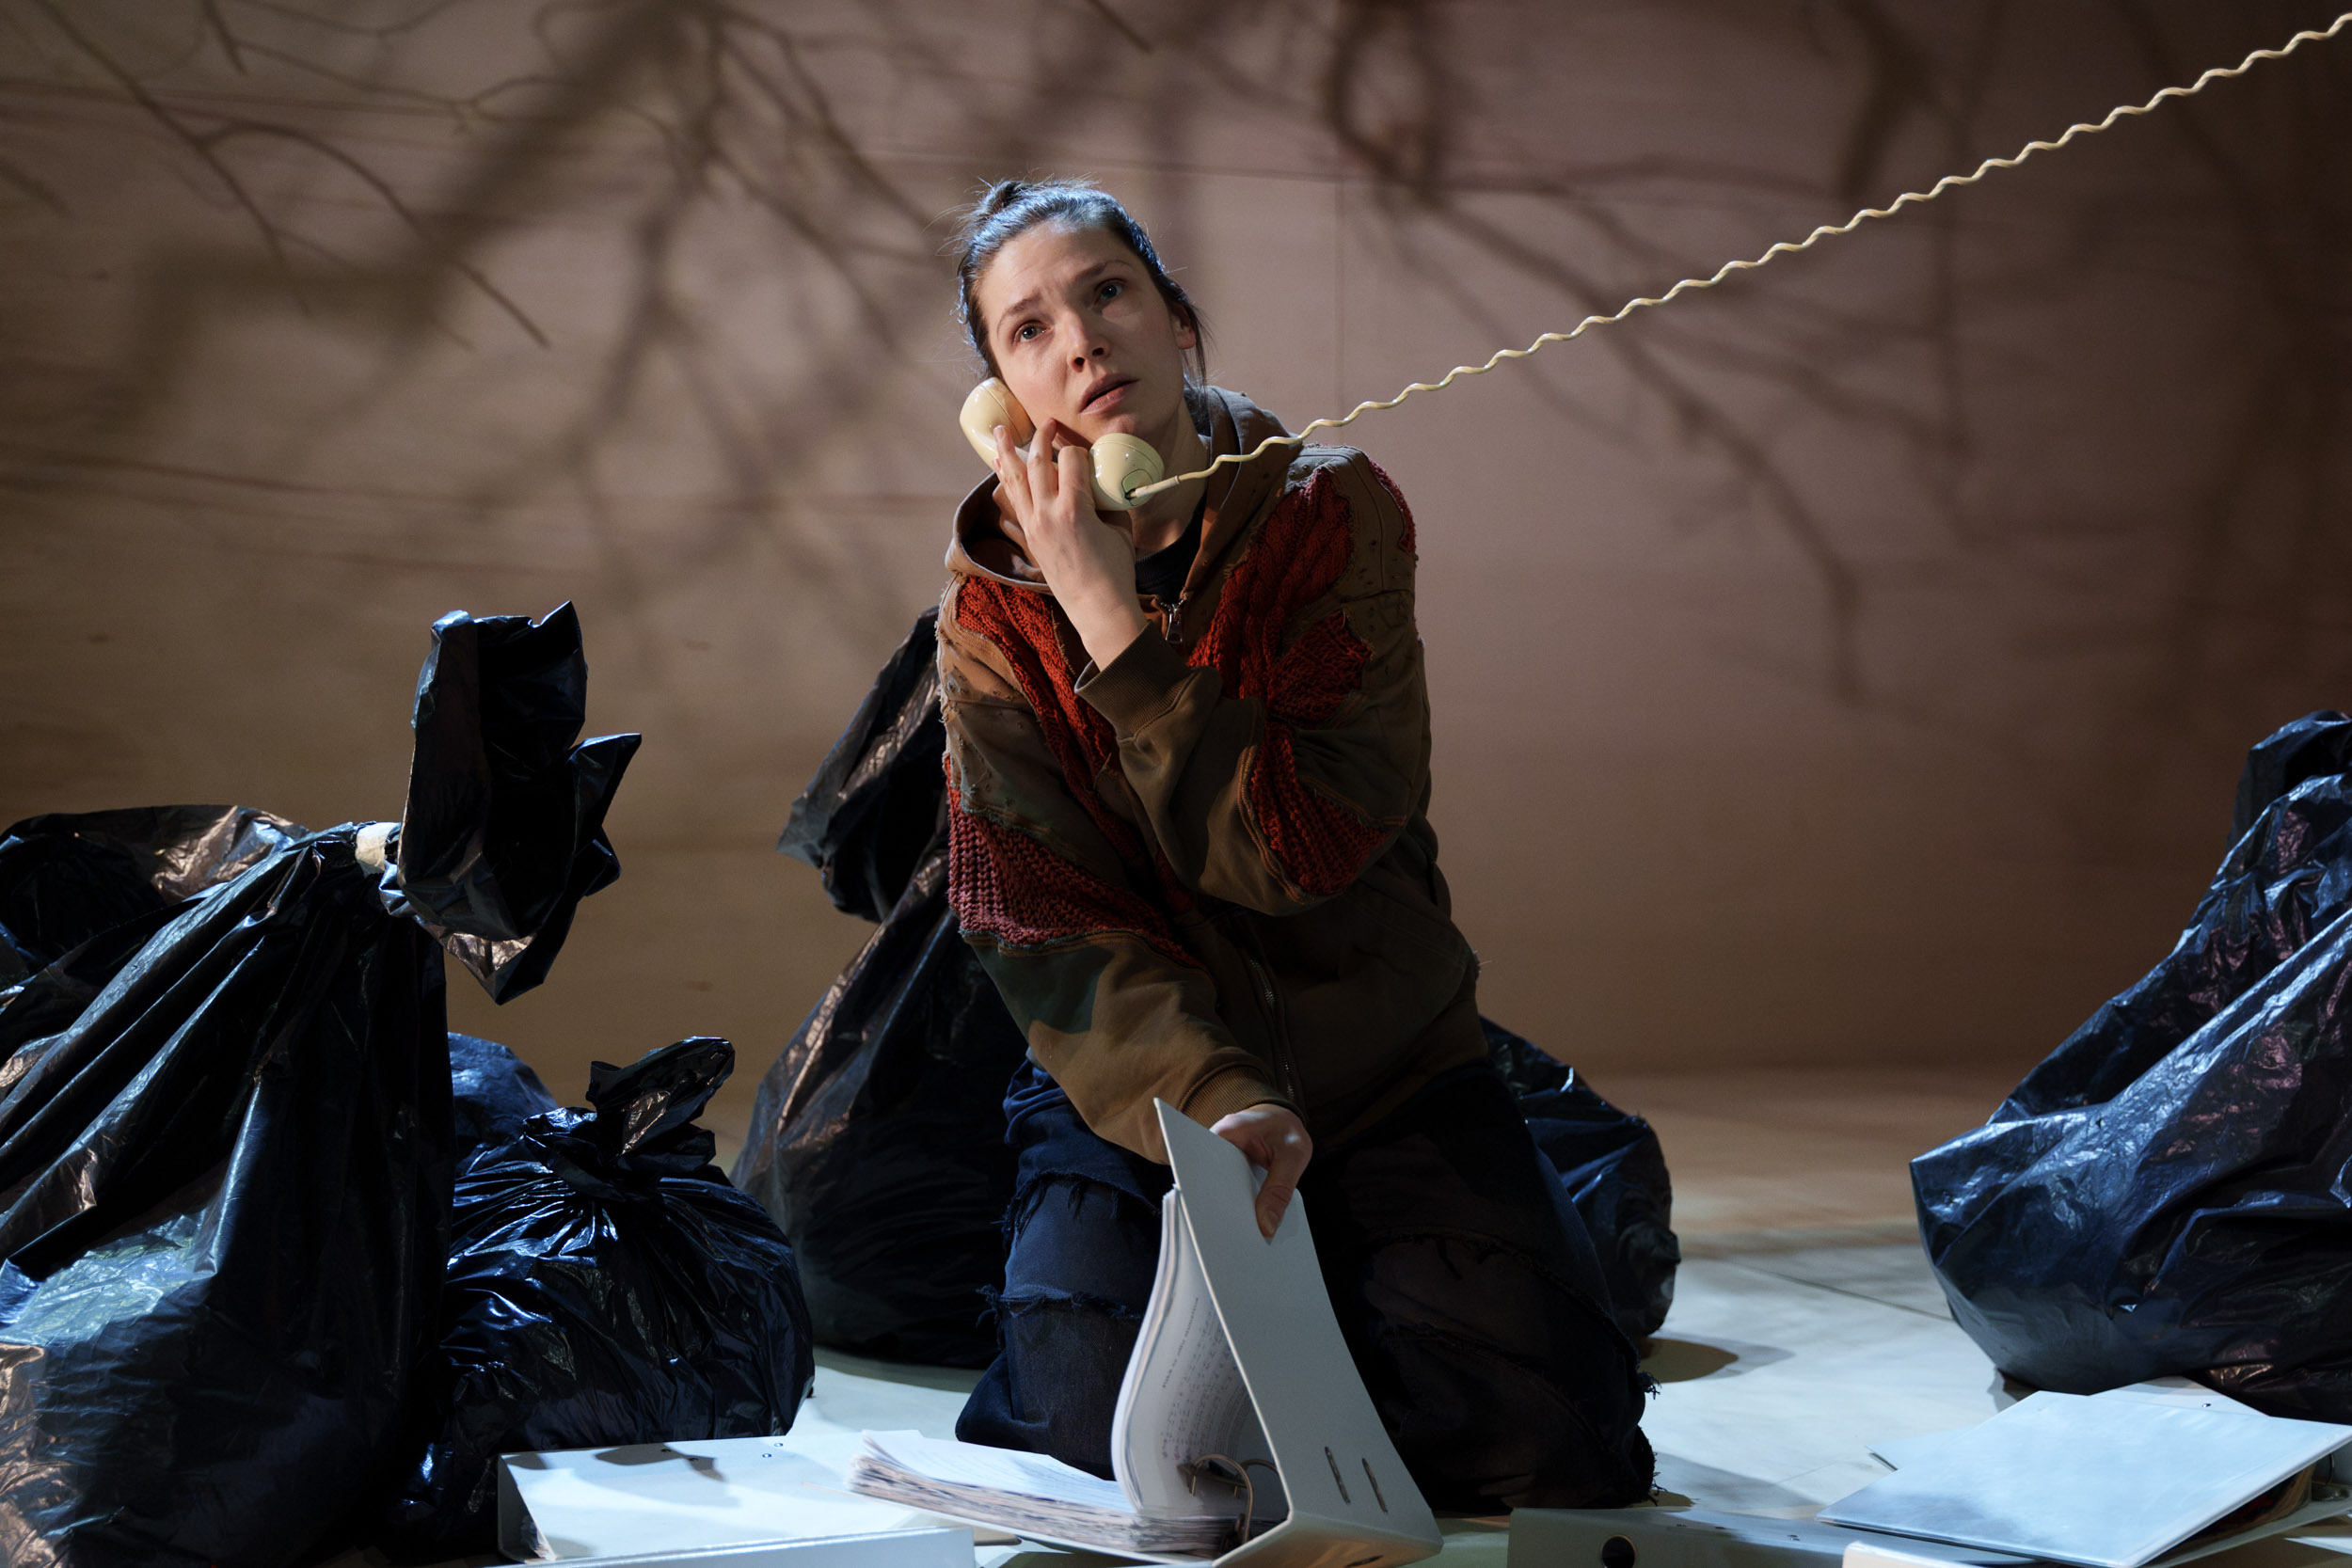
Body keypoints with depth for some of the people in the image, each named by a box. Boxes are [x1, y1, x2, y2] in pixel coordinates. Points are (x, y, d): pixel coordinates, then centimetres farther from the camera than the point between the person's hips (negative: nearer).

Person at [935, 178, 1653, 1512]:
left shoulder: (1334, 513, -8)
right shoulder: (993, 615, -4)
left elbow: (1302, 849, -19)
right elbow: (1048, 929, -12)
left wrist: (1112, 621, -22)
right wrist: (1211, 1103, -29)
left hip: (1388, 1065, 0)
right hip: (1140, 1088, 0)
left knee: (1553, 1445, -15)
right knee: (1103, 1444, -20)